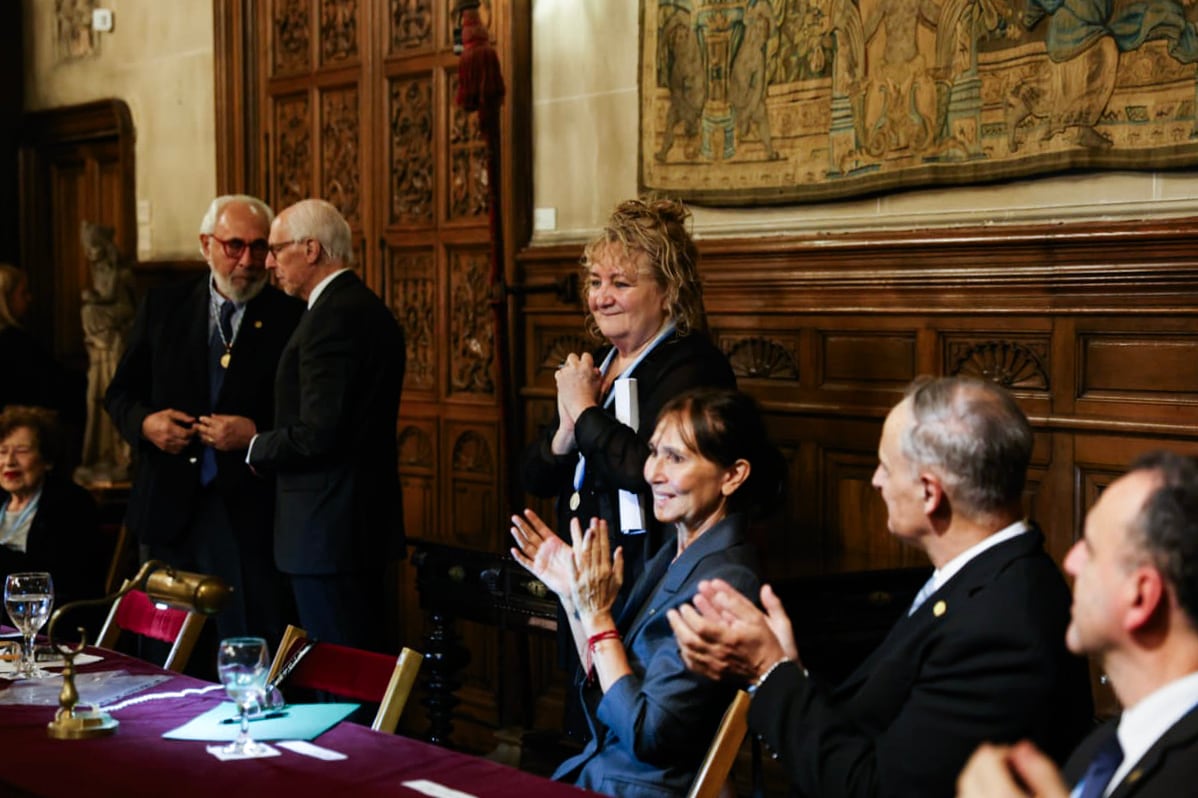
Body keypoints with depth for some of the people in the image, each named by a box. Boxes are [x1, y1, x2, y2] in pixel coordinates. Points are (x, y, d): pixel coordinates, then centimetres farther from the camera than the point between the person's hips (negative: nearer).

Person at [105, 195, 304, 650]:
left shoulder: (291, 319, -2)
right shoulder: (163, 306, 8)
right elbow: (120, 394, 14)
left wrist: (255, 435, -17)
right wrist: (144, 423, -7)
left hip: (248, 514, -3)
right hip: (168, 509, 3)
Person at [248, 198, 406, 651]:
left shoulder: (333, 317, -17)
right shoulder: (369, 309, 15)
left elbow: (319, 433, -23)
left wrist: (256, 447, -6)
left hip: (328, 531, -10)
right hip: (367, 525, 10)